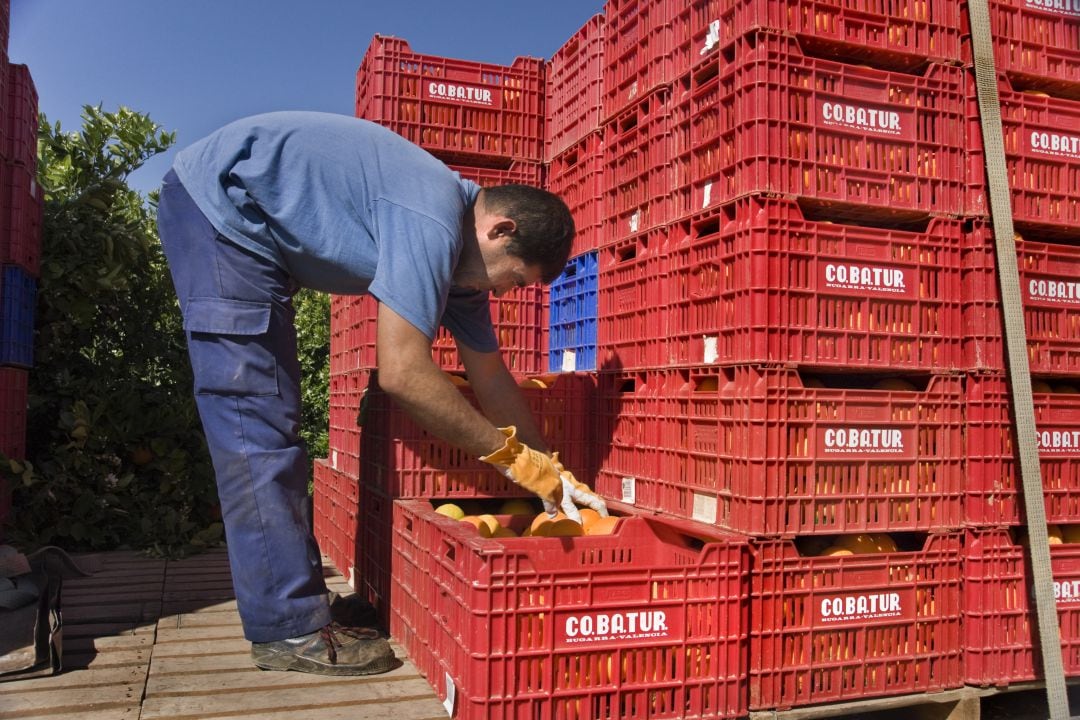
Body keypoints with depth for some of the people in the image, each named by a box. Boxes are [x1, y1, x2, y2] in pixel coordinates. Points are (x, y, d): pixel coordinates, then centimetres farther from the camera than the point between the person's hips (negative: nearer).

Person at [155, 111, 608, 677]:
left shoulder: (459, 246, 2)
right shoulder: (432, 222, -28)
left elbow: (491, 377, 5)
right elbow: (401, 371, -34)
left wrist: (551, 474, 3)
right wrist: (513, 454, -24)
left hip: (253, 237, 10)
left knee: (272, 418, 8)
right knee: (257, 418, -13)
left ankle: (295, 605, 15)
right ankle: (288, 630, -8)